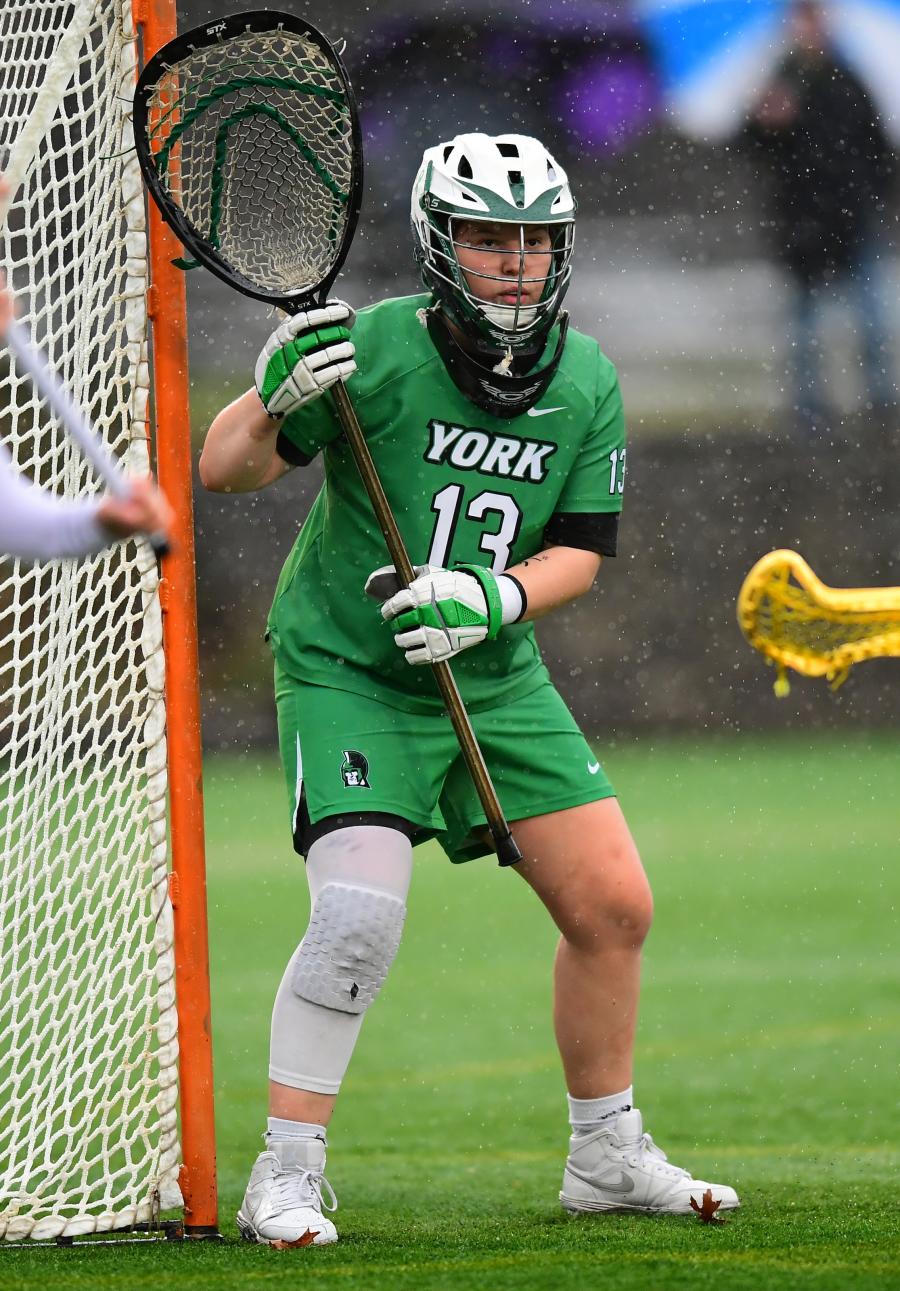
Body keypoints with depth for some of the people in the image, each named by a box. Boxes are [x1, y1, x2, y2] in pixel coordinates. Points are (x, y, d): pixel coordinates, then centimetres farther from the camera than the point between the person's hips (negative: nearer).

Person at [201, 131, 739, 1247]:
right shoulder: (376, 349, -18)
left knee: (613, 906, 4)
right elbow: (224, 472, -15)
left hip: (496, 682, 6)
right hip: (347, 676, -6)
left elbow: (580, 551, 0)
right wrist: (276, 400, -36)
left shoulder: (587, 385, -3)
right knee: (360, 914, -24)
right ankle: (285, 1179, -12)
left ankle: (607, 1156, 24)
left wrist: (496, 598, -20)